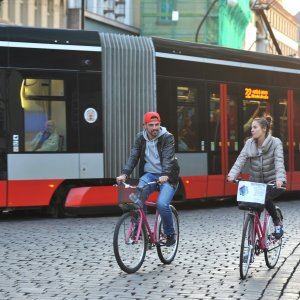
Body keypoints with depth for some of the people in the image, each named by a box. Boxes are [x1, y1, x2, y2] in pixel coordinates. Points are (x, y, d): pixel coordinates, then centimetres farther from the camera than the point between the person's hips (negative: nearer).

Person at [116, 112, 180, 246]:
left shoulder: (167, 137, -9)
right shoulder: (140, 138, 3)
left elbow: (168, 158, -22)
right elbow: (133, 157, -3)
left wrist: (165, 175, -40)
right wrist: (124, 174, -19)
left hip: (166, 177, -3)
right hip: (149, 175, 3)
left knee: (162, 204, -25)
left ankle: (170, 234, 0)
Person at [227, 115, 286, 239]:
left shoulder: (275, 142, -12)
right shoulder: (249, 143, 0)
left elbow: (279, 161, -25)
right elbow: (241, 159, -12)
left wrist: (279, 179, -42)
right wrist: (232, 174, -30)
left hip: (274, 182, -4)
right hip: (256, 182, 4)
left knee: (265, 198, -31)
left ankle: (277, 222, -6)